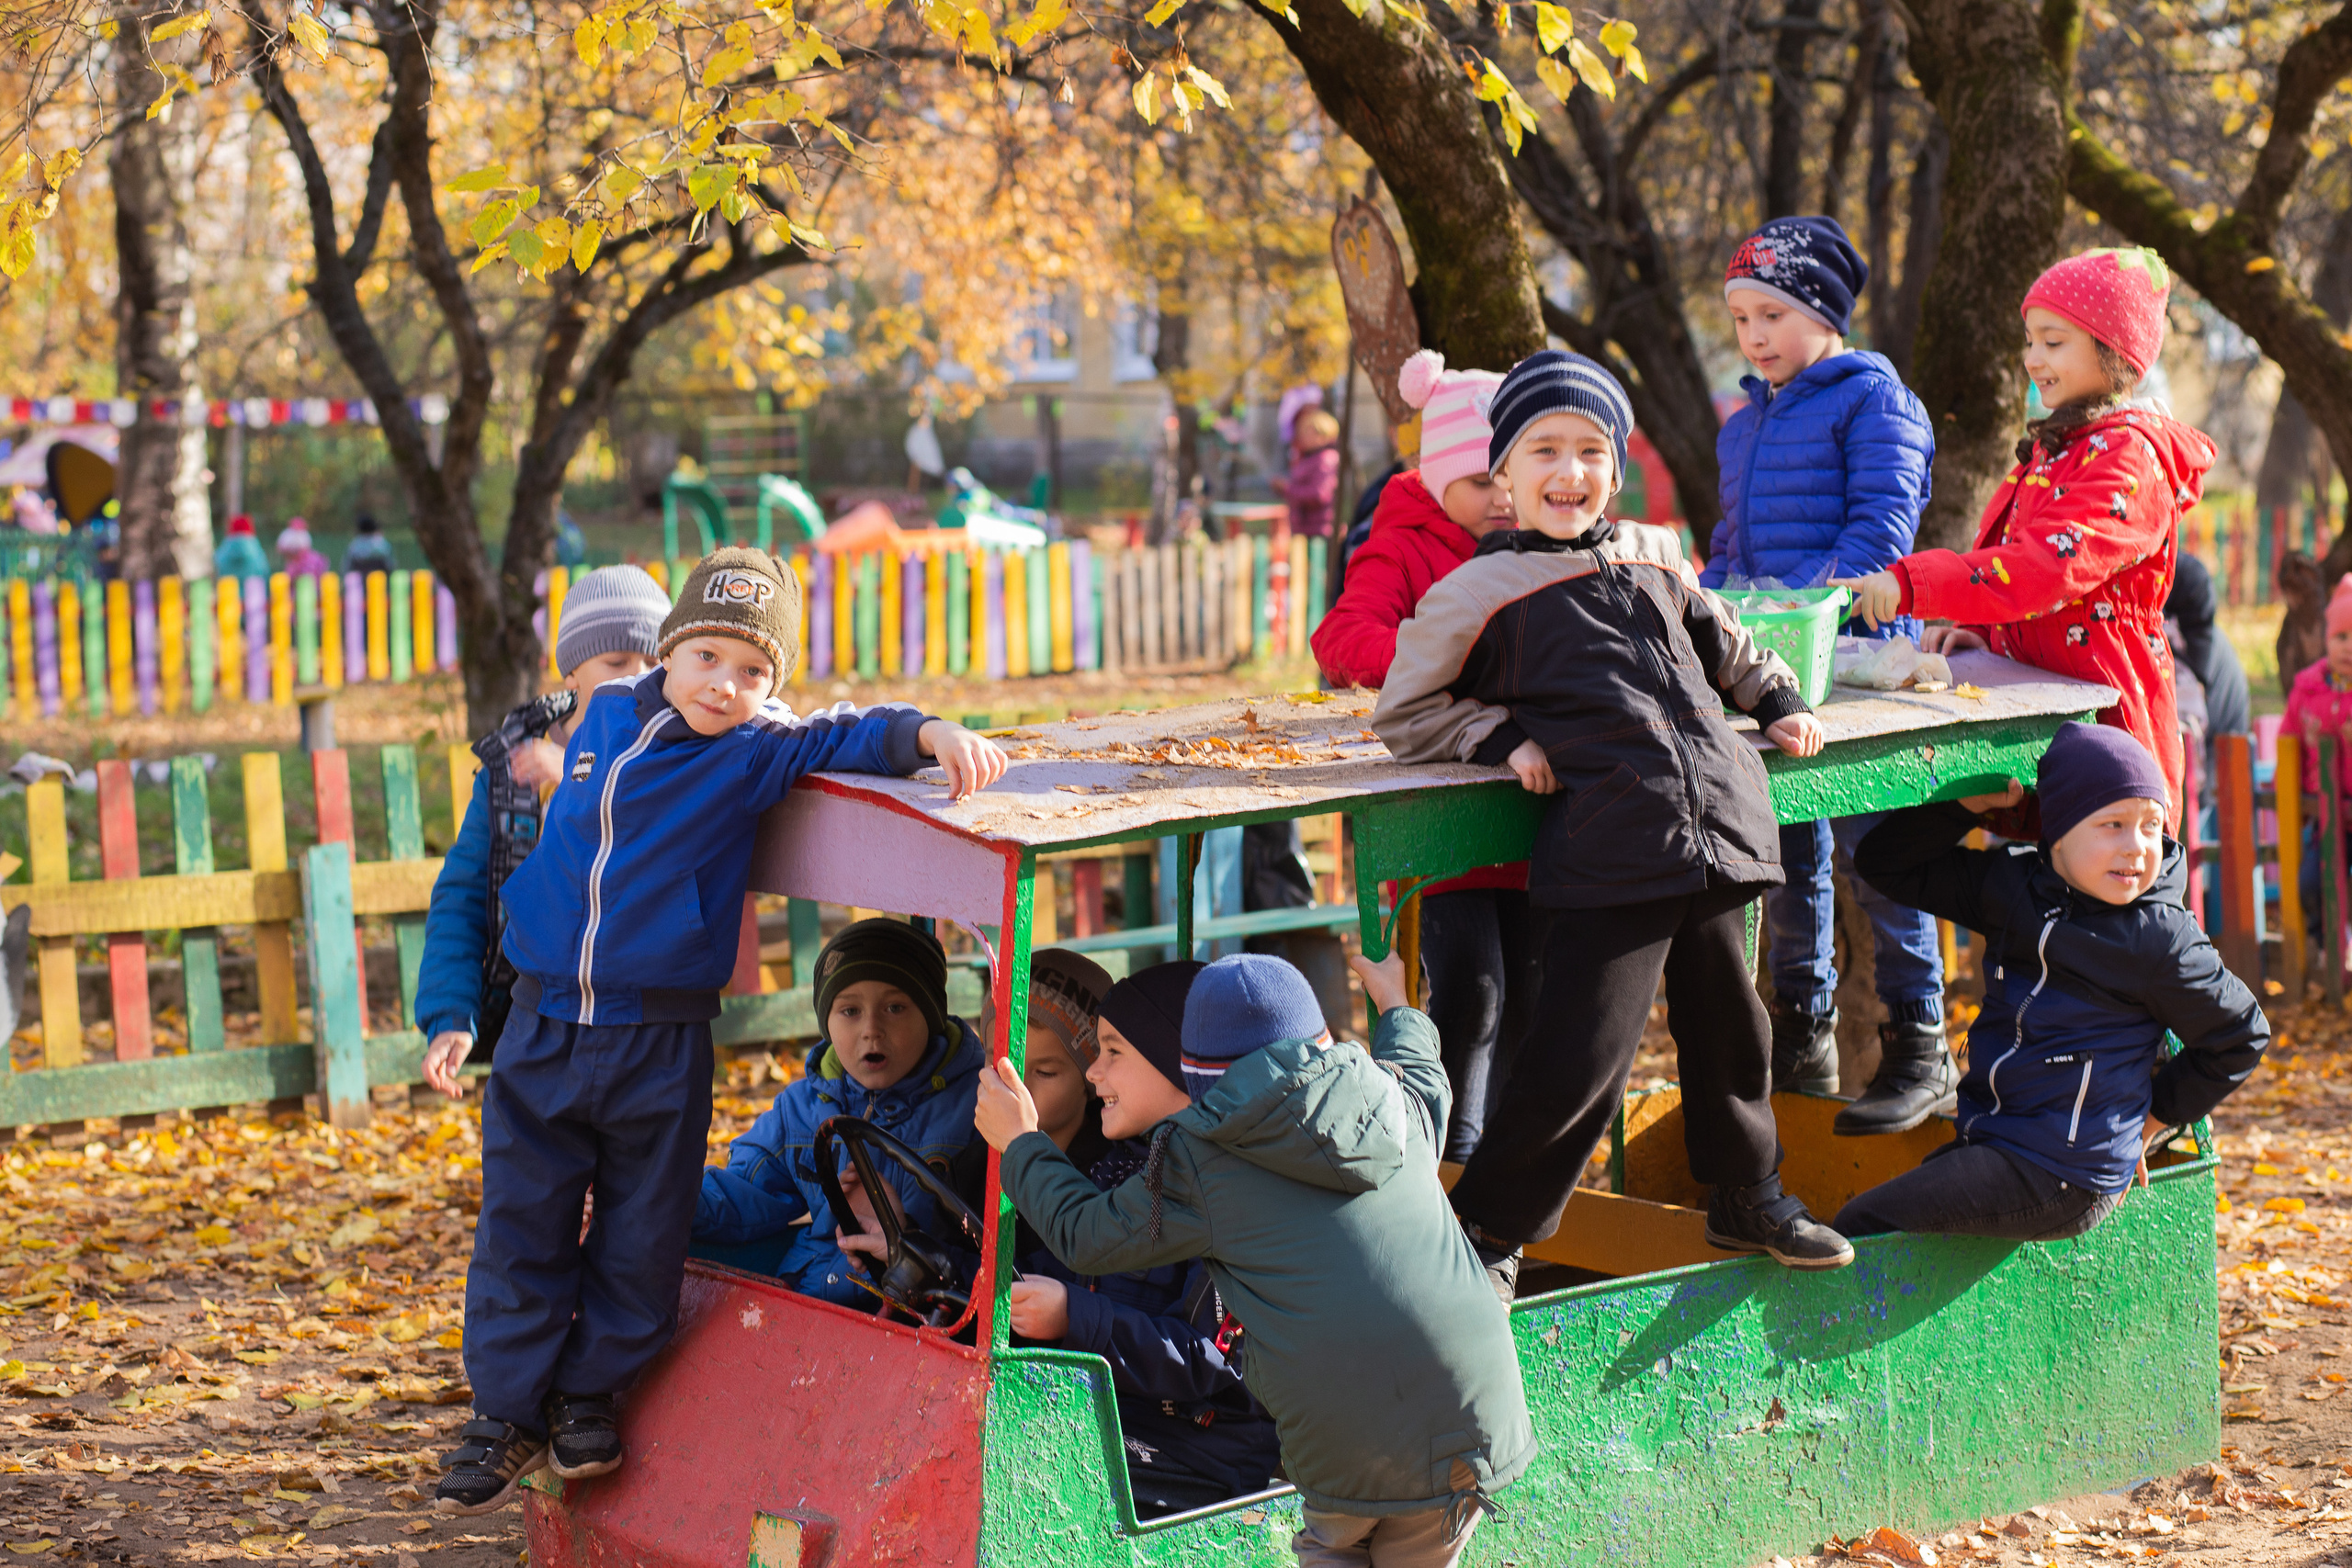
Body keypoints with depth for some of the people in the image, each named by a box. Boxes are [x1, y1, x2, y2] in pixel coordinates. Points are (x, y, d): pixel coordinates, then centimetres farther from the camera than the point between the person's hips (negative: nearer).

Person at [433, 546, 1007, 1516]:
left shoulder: (756, 750, -6)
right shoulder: (605, 718, 5)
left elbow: (846, 737, -20)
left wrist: (930, 732, -36)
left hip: (662, 1044, -2)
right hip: (543, 1028, 2)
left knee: (641, 1238, 7)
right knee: (521, 1229, 6)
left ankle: (591, 1393, 27)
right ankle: (506, 1416, 17)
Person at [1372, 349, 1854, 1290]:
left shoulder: (1656, 558, 17)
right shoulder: (1479, 591, 2)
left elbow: (1723, 643, 37)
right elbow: (1403, 716, 7)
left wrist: (1778, 700, 23)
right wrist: (1507, 739, -3)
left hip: (1718, 821, 6)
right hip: (1607, 850, -6)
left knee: (1726, 1020, 18)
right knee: (1580, 1058, -11)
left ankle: (1748, 1196, 39)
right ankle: (1487, 1231, 6)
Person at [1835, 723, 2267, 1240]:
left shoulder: (2159, 941, -10)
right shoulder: (2011, 883, 5)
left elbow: (2240, 1037, 2)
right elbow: (1889, 863, 10)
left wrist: (2154, 1119, 8)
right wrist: (1966, 804, -2)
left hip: (2062, 1177, -8)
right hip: (1987, 1139, 8)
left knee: (1864, 1224, -18)